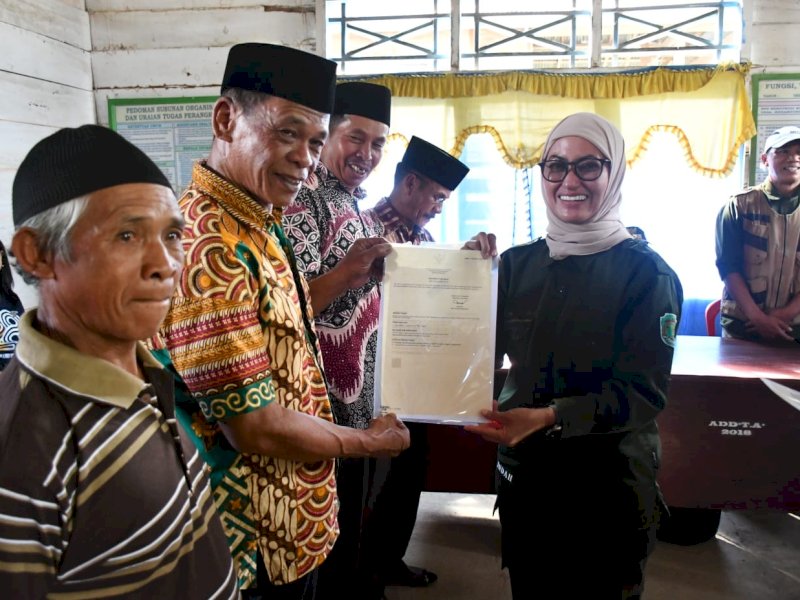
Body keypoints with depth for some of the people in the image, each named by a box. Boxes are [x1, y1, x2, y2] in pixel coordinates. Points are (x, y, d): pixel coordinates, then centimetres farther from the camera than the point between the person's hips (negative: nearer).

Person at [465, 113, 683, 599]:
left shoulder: (646, 274, -10)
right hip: (522, 474, 4)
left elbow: (643, 392, -15)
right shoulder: (517, 264, 0)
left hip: (609, 486, -3)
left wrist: (550, 418, -28)